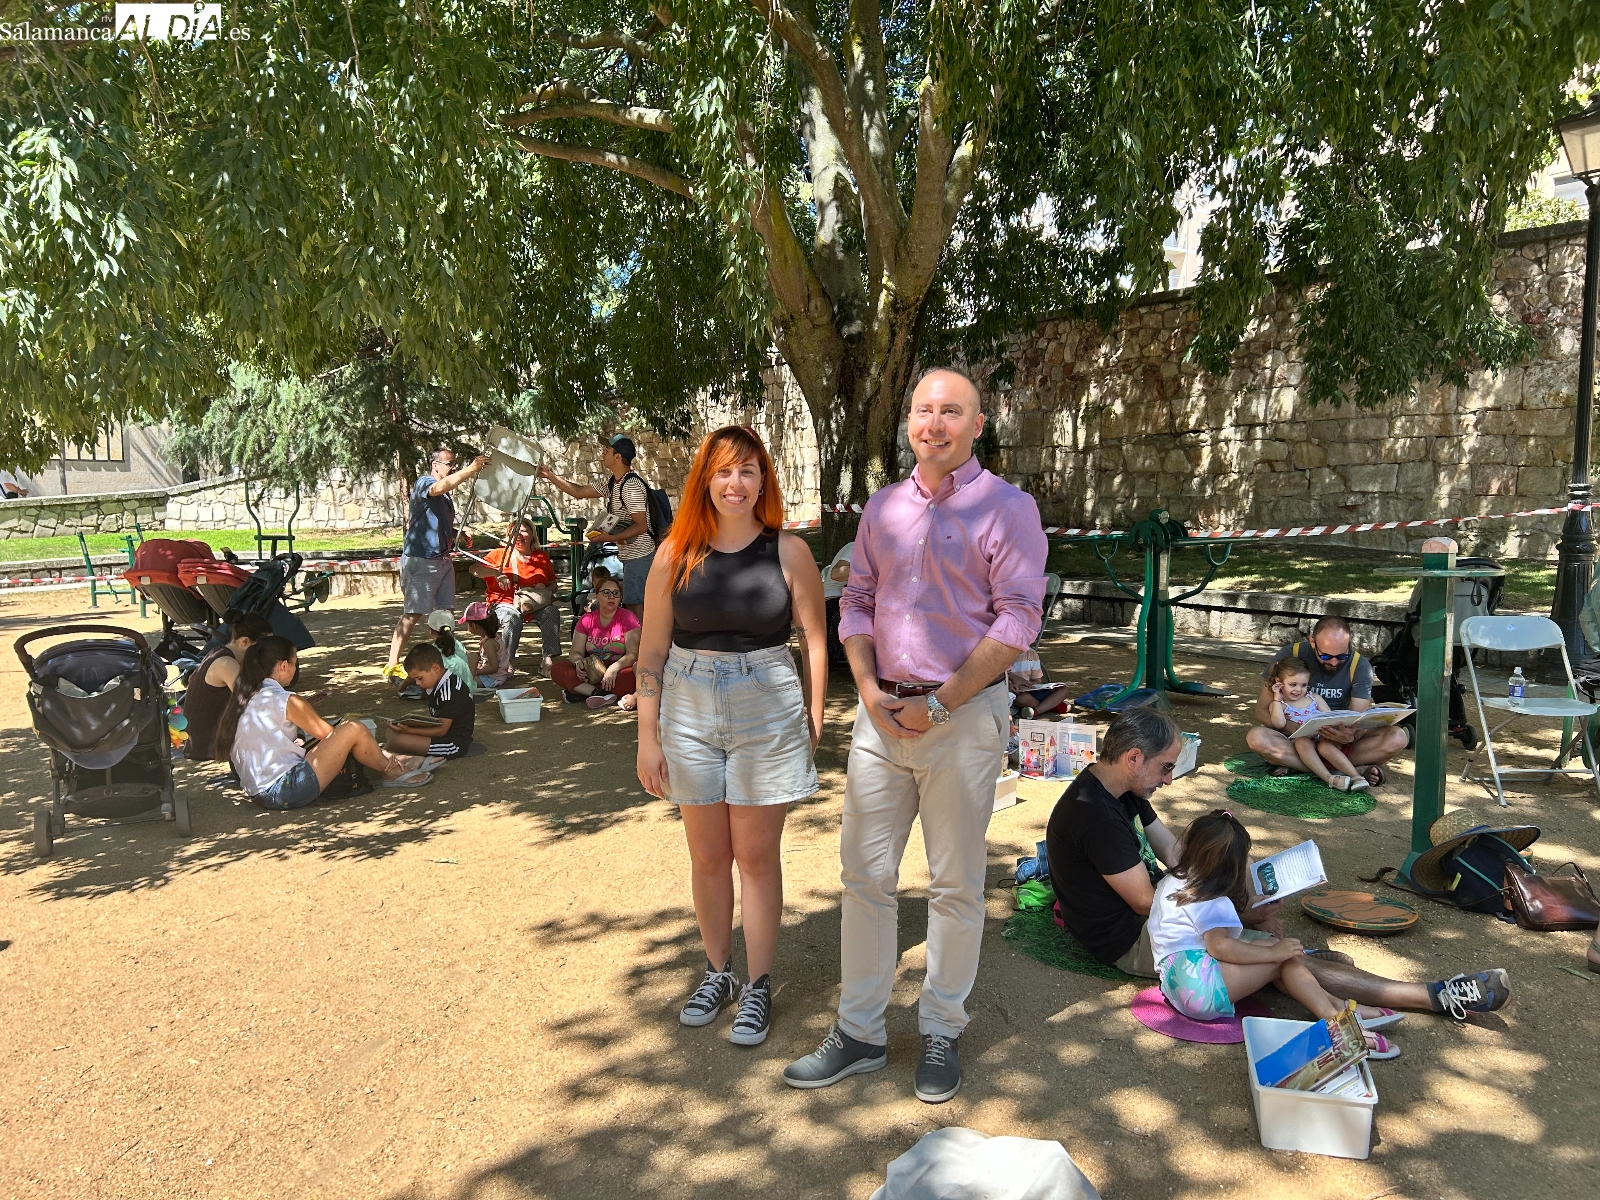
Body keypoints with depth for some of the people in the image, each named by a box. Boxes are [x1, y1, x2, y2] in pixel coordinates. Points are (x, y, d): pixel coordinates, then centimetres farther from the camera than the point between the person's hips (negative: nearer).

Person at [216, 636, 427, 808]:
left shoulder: (243, 699, 11)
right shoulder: (285, 700, -12)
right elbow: (326, 733, -2)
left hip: (259, 793, 9)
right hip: (286, 791, -9)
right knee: (353, 730, -7)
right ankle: (391, 770, 15)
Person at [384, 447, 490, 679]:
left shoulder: (446, 497, 19)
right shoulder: (423, 484, -8)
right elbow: (440, 487, -32)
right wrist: (471, 469, -41)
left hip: (442, 560, 9)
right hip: (420, 560, -9)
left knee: (447, 611, 7)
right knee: (413, 613, -9)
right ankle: (392, 665, -5)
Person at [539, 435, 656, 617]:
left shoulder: (631, 486, -19)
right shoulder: (612, 483, 12)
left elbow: (641, 526, -22)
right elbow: (580, 492, 20)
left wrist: (610, 538, -24)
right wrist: (550, 476, 19)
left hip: (639, 556, -10)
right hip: (630, 556, 10)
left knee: (634, 606, -10)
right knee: (631, 604, 13)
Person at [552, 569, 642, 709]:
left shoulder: (627, 618, -3)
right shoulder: (586, 620, 8)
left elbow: (633, 654, -12)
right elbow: (576, 652, 4)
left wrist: (614, 668, -31)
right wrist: (579, 662, -21)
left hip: (619, 669, -3)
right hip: (592, 670, 4)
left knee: (634, 675, -38)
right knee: (557, 670, -18)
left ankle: (578, 691, -29)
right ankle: (599, 693, -31)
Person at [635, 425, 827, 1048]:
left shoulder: (788, 551, -4)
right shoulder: (676, 554, 0)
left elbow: (814, 641, 0)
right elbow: (652, 650, 2)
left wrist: (813, 719, -2)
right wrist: (647, 735, 0)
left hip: (768, 715, -2)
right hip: (690, 714, 2)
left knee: (756, 855, 6)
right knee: (708, 856, 12)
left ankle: (758, 986, 22)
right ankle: (717, 972, 31)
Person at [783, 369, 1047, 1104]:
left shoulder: (1006, 509, -5)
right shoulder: (883, 508, 11)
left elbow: (1018, 621, -12)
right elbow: (856, 602, 13)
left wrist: (939, 704, -15)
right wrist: (870, 689, -3)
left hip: (962, 718, -4)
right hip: (882, 714, 5)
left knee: (955, 885, 7)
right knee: (864, 874, 8)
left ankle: (941, 1033, 24)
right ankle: (860, 1031, 22)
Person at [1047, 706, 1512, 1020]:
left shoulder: (1120, 791, 5)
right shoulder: (1093, 814, -27)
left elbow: (1174, 855, 7)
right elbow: (1146, 902, -23)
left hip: (1148, 911, 10)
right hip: (1129, 940, -10)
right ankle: (1438, 996, -10)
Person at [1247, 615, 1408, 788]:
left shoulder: (1360, 667, -9)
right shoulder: (1290, 656, -13)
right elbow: (1262, 711, -12)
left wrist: (1351, 735, -41)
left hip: (1339, 740, 1)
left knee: (1397, 737, -24)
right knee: (1256, 737, -34)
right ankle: (1355, 770, -31)